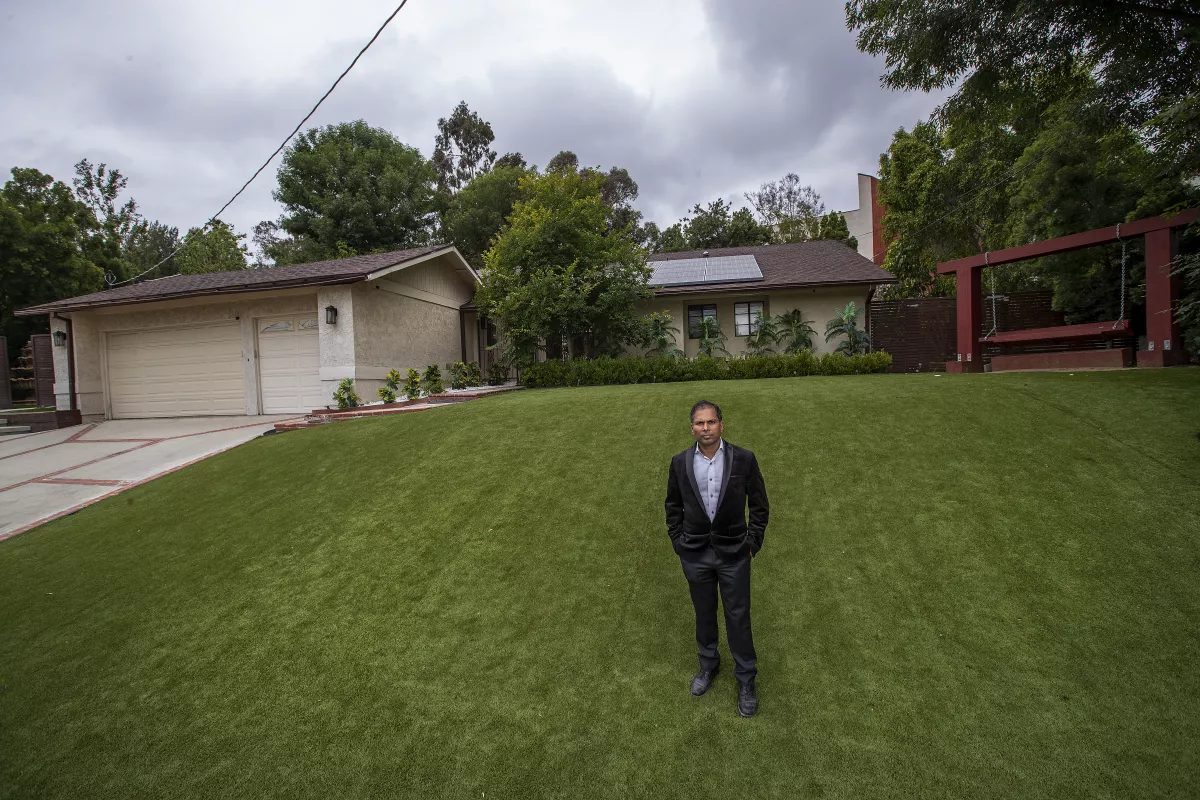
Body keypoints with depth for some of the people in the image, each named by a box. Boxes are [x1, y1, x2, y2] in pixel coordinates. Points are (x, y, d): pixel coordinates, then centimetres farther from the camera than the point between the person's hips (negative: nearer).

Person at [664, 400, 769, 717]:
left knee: (738, 617, 9)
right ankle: (708, 665, 42)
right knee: (704, 614, 18)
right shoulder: (680, 462, -5)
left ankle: (746, 679, 29)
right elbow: (673, 505, 6)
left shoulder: (744, 459, -11)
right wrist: (678, 542, 3)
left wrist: (752, 543, -3)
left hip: (733, 552, -2)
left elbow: (759, 504, -2)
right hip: (695, 554, 2)